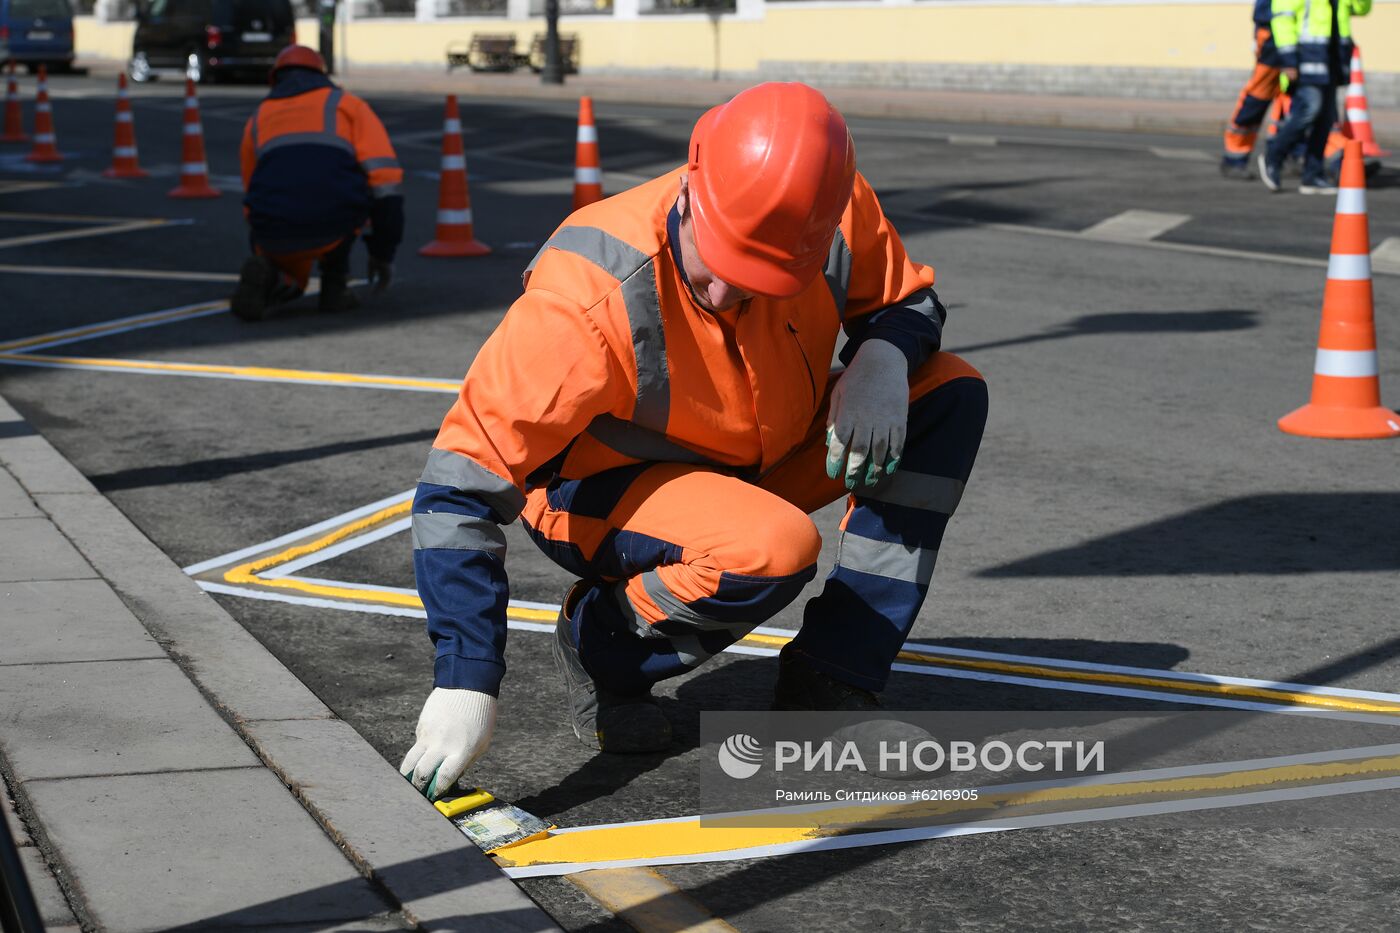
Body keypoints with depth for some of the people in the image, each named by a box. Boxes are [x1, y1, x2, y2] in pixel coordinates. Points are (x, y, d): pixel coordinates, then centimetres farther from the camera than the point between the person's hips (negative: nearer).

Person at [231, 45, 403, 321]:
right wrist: (383, 252, 12)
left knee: (287, 281, 35)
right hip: (334, 227, -2)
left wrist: (265, 253, 53)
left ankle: (265, 274, 0)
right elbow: (385, 178, 5)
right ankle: (334, 284, 23)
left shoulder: (258, 119, 29)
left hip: (275, 237, 2)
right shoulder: (348, 104, 19)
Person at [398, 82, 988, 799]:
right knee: (775, 550, -36)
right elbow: (465, 479, -32)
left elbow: (906, 298, 1)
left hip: (762, 458, 6)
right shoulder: (591, 297, -34)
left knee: (951, 395, -12)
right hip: (603, 493, -6)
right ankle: (599, 644, -4)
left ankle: (831, 684, -10)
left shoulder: (838, 214, -21)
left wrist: (883, 360, -25)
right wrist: (466, 683, -36)